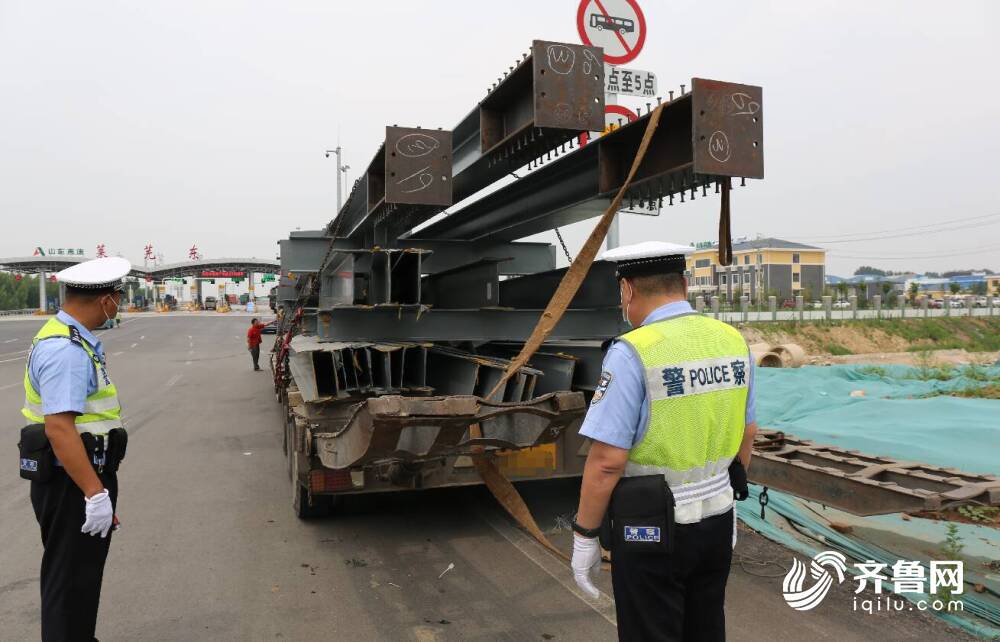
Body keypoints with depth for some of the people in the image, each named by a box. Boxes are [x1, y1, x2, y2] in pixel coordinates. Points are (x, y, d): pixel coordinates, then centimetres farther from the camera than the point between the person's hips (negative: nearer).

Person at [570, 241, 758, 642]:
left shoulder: (632, 353, -21)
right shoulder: (732, 341, 0)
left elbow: (606, 461, -22)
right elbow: (747, 434, 11)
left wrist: (584, 537, -10)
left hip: (651, 531, -6)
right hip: (717, 521, 7)